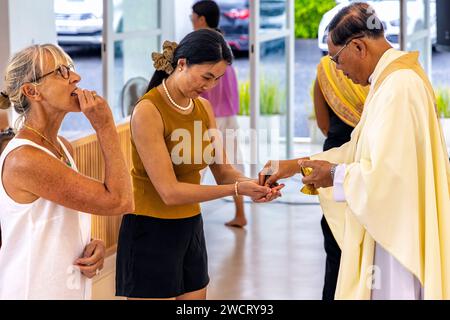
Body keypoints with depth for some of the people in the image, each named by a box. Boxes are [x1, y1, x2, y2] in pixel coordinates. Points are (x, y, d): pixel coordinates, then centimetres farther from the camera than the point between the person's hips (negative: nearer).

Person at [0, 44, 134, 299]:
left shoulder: (63, 147, 4)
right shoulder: (25, 160, -23)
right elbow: (120, 201, -23)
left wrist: (93, 245, -5)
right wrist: (105, 127, -18)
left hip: (69, 288, 8)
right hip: (34, 292, -8)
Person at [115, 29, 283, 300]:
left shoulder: (203, 107, 5)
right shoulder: (148, 111, -18)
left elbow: (223, 170, 4)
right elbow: (170, 192, -22)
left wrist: (251, 184, -18)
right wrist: (236, 189, -26)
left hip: (191, 227, 7)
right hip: (151, 231, -7)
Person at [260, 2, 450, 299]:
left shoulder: (398, 87, -21)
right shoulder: (395, 78, 11)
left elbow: (387, 173, -25)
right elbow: (362, 149, 20)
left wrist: (335, 174, -8)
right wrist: (296, 165, 17)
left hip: (396, 236, -10)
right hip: (390, 228, 10)